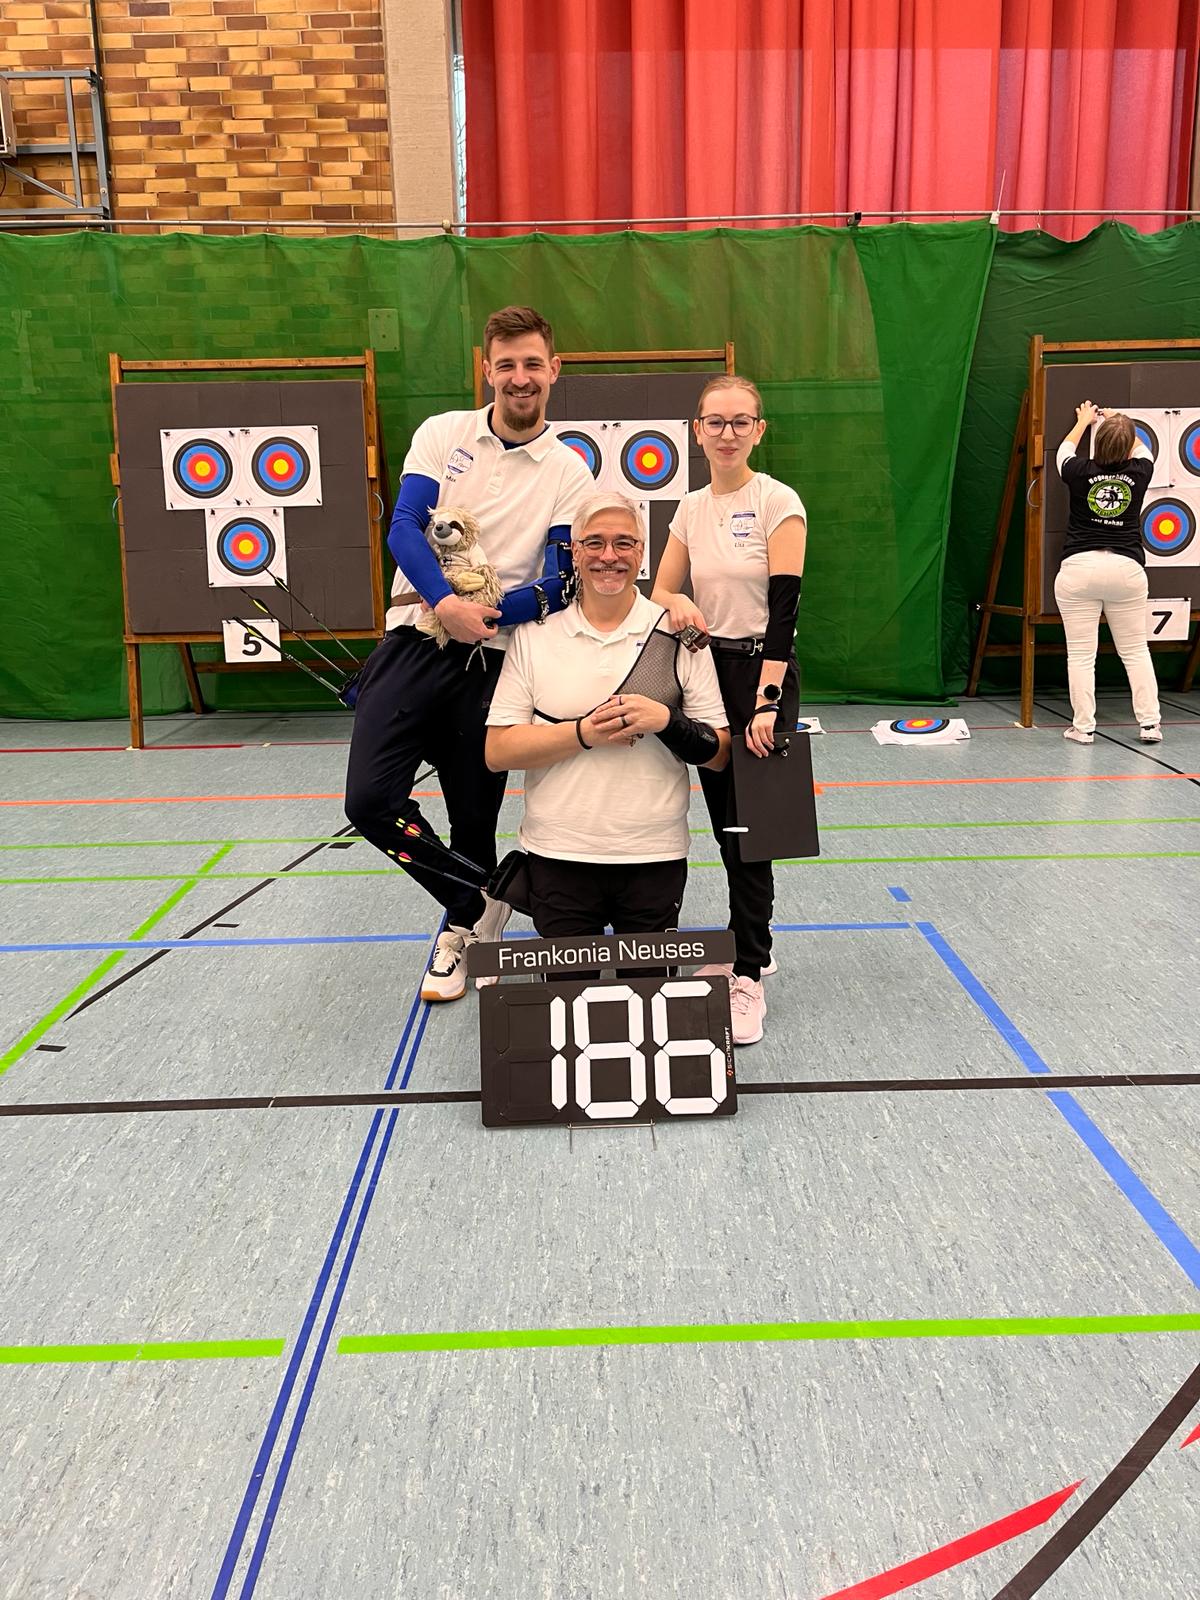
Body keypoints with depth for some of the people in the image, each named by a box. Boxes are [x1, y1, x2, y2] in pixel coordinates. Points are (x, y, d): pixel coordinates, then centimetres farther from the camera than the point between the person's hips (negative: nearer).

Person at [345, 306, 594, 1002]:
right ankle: (479, 907, 10)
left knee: (476, 820, 7)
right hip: (415, 639, 1)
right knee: (371, 799, -12)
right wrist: (447, 601, -24)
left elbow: (562, 584, -4)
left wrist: (488, 612, -21)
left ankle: (464, 924, 37)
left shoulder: (569, 473, 3)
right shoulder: (443, 434, 6)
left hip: (493, 660, -1)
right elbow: (404, 528, -6)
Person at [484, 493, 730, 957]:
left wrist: (665, 720, -17)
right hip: (558, 859, 0)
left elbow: (719, 754, 1)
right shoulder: (533, 637, 1)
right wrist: (584, 733, -16)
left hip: (656, 859, 0)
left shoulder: (678, 637, 1)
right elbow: (497, 752, -5)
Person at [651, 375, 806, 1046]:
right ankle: (750, 947, 30)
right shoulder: (691, 509, 9)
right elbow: (660, 590, 12)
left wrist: (767, 701, -21)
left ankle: (749, 980, 6)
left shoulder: (777, 501, -9)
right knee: (727, 825, 13)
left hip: (762, 674, -6)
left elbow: (784, 607, -15)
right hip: (706, 671, 6)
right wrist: (677, 605, -13)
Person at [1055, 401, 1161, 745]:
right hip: (1127, 568, 2)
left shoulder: (1080, 472, -3)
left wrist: (1083, 421, 39)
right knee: (1136, 650, 11)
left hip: (1078, 569, -2)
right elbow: (1142, 450, 26)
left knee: (1080, 654, 1)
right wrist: (1120, 422, 42)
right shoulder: (1139, 474, 1)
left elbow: (1064, 451, 21)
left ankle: (1083, 726, 2)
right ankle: (1149, 723, 11)